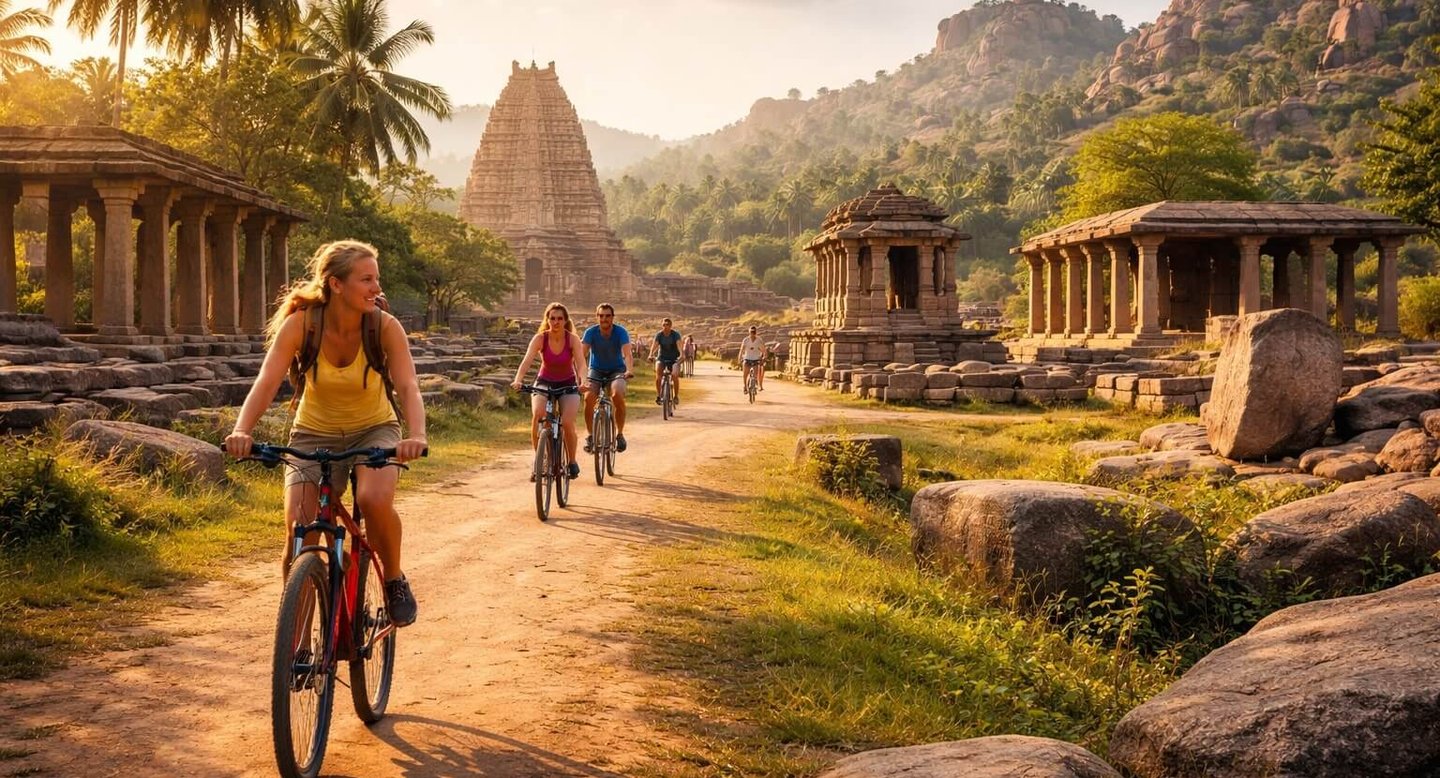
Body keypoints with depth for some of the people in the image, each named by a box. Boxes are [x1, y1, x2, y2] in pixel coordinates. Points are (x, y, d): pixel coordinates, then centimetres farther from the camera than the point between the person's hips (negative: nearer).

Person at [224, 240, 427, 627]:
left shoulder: (385, 327, -18)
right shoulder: (301, 324, -18)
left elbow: (408, 386, -29)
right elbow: (266, 381, -28)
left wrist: (416, 435, -49)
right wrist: (242, 431, -46)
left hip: (374, 430, 0)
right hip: (314, 435, 1)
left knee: (375, 500, -31)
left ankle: (394, 581, -3)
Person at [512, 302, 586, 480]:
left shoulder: (573, 339, -16)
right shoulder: (540, 338, -16)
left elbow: (580, 362, -29)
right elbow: (527, 360, -28)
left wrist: (582, 382, -49)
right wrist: (517, 380, -46)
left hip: (568, 384, 0)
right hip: (544, 382, 1)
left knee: (567, 423, -21)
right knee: (537, 415, -27)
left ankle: (572, 462, 5)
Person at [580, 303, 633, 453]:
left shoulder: (621, 332, -16)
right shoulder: (591, 332, -14)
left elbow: (626, 353, -30)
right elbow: (582, 353, -24)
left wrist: (629, 370, -49)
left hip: (616, 370, -1)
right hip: (596, 370, 1)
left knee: (618, 395, -30)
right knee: (588, 398, -25)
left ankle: (620, 434, -12)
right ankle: (590, 436, -7)